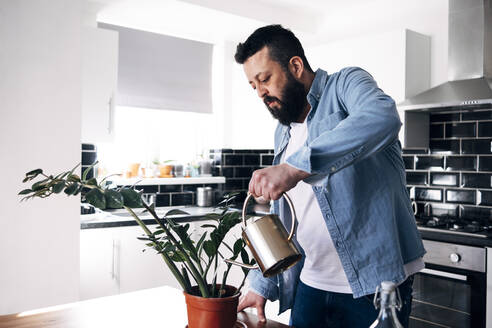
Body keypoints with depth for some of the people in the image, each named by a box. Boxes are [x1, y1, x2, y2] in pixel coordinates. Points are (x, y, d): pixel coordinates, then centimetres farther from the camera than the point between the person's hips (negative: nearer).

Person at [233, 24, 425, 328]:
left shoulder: (346, 84, -8)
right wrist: (262, 284, 9)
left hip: (374, 283, -6)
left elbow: (382, 116, -33)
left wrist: (296, 166, -40)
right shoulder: (283, 133, 12)